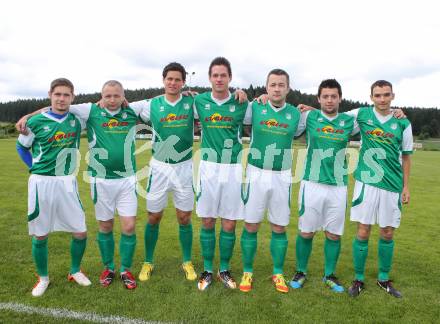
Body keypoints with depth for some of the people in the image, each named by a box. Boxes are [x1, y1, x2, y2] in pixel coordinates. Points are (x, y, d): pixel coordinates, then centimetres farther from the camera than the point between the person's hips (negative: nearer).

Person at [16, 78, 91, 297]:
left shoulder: (76, 119, 2)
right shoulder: (36, 122, -4)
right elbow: (21, 146, 10)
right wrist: (36, 168, 6)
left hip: (67, 182, 2)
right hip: (42, 183, -2)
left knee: (80, 232, 3)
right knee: (40, 235, 7)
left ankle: (75, 271, 27)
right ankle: (43, 278, 29)